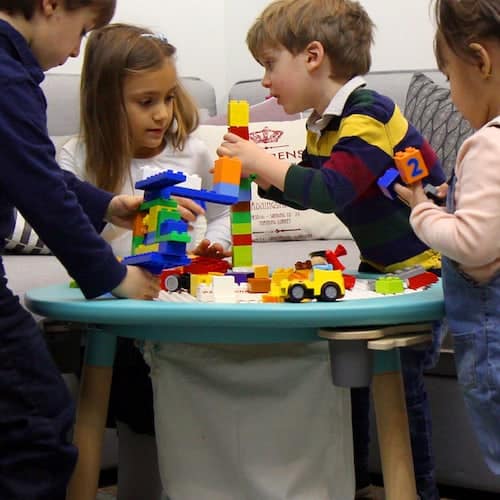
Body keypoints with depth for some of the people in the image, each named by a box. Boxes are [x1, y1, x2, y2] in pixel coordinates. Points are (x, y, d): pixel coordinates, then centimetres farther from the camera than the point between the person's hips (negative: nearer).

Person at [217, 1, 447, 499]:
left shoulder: (369, 115, -24)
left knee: (400, 373, -9)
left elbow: (330, 190, -36)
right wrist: (255, 171, -2)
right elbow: (304, 192, 15)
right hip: (379, 265, 10)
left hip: (425, 265, -9)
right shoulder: (324, 124, 7)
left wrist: (262, 161, -27)